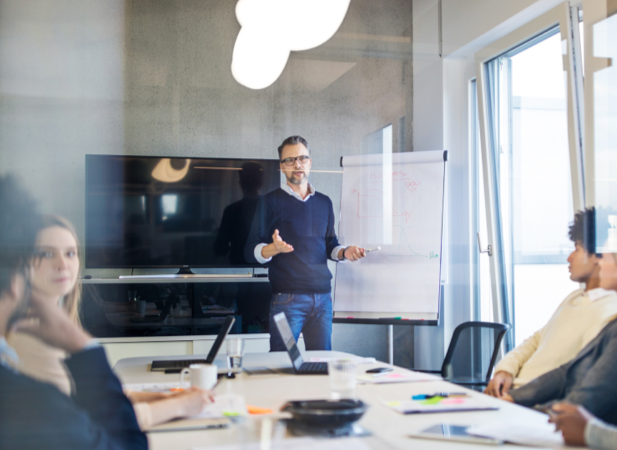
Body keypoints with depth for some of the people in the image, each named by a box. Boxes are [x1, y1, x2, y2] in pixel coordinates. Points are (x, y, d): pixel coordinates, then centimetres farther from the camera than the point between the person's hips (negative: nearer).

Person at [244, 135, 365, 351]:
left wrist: (345, 252, 1)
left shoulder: (324, 202, 16)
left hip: (322, 297, 5)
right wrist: (273, 249, -23)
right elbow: (251, 251, -3)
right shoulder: (272, 201, 1)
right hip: (287, 298, -4)